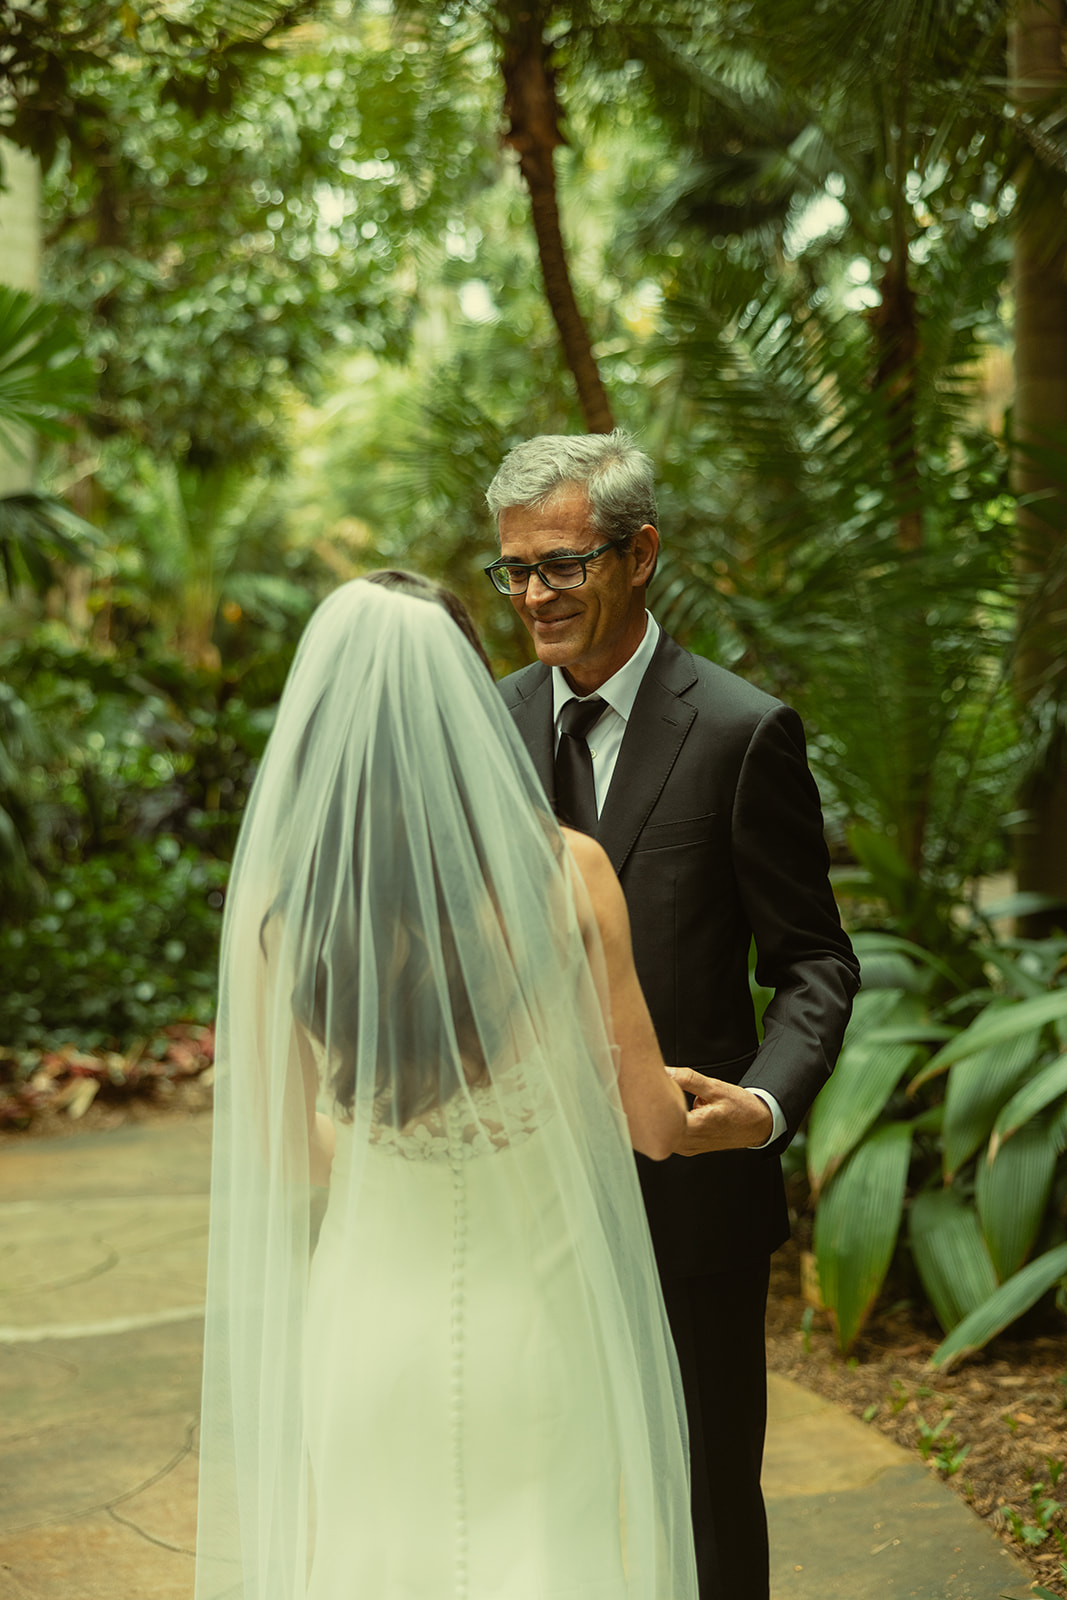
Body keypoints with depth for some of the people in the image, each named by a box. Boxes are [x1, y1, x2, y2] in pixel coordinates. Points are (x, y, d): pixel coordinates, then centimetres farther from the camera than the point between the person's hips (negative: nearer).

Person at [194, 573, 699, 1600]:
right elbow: (652, 1124, -5)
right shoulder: (564, 872, -14)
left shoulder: (274, 906, -11)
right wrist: (703, 1109, 18)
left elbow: (286, 1158, 1)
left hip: (369, 1323, 2)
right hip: (541, 1321, -1)